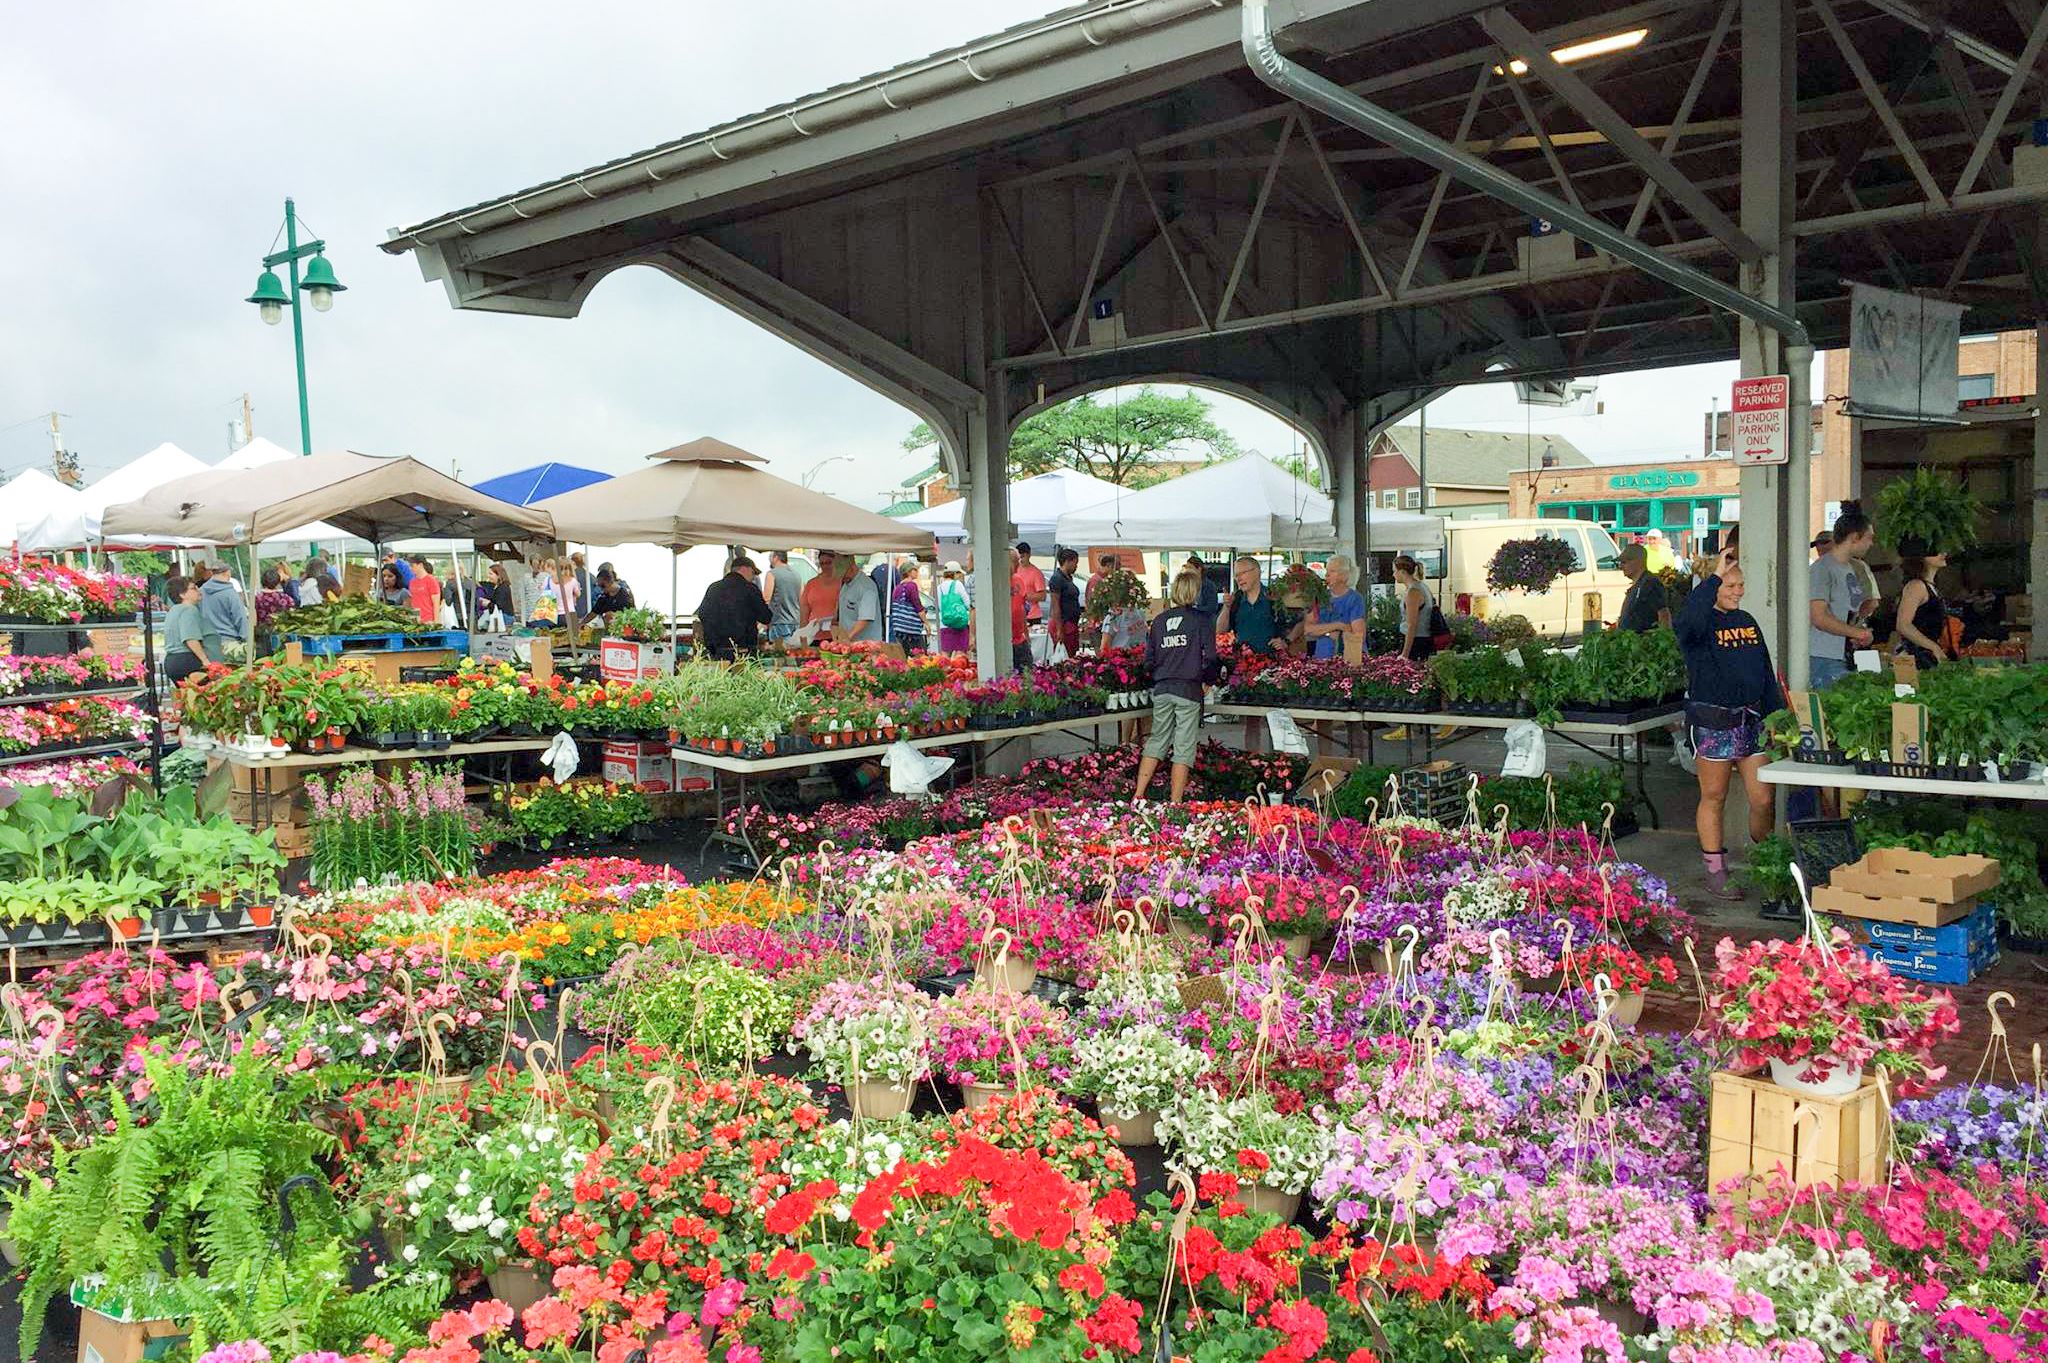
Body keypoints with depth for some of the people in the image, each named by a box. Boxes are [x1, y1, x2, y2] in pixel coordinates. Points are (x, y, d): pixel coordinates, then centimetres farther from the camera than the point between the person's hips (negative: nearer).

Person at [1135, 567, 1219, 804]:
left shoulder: (1158, 620, 8)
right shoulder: (1203, 619, -4)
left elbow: (1149, 658, 11)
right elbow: (1209, 658, -6)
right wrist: (1209, 680, 10)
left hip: (1161, 689, 4)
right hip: (1189, 689, -4)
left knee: (1156, 741, 15)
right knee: (1184, 748, 2)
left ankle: (1138, 795, 10)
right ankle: (1175, 803, 3)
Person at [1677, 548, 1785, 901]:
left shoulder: (1747, 622, 14)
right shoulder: (1702, 624, -7)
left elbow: (1766, 673, 19)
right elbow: (1685, 621, -35)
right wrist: (1715, 575, -31)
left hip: (1751, 720, 6)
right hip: (1713, 722, -6)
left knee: (1763, 800, 3)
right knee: (1714, 799, 4)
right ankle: (1715, 872, 14)